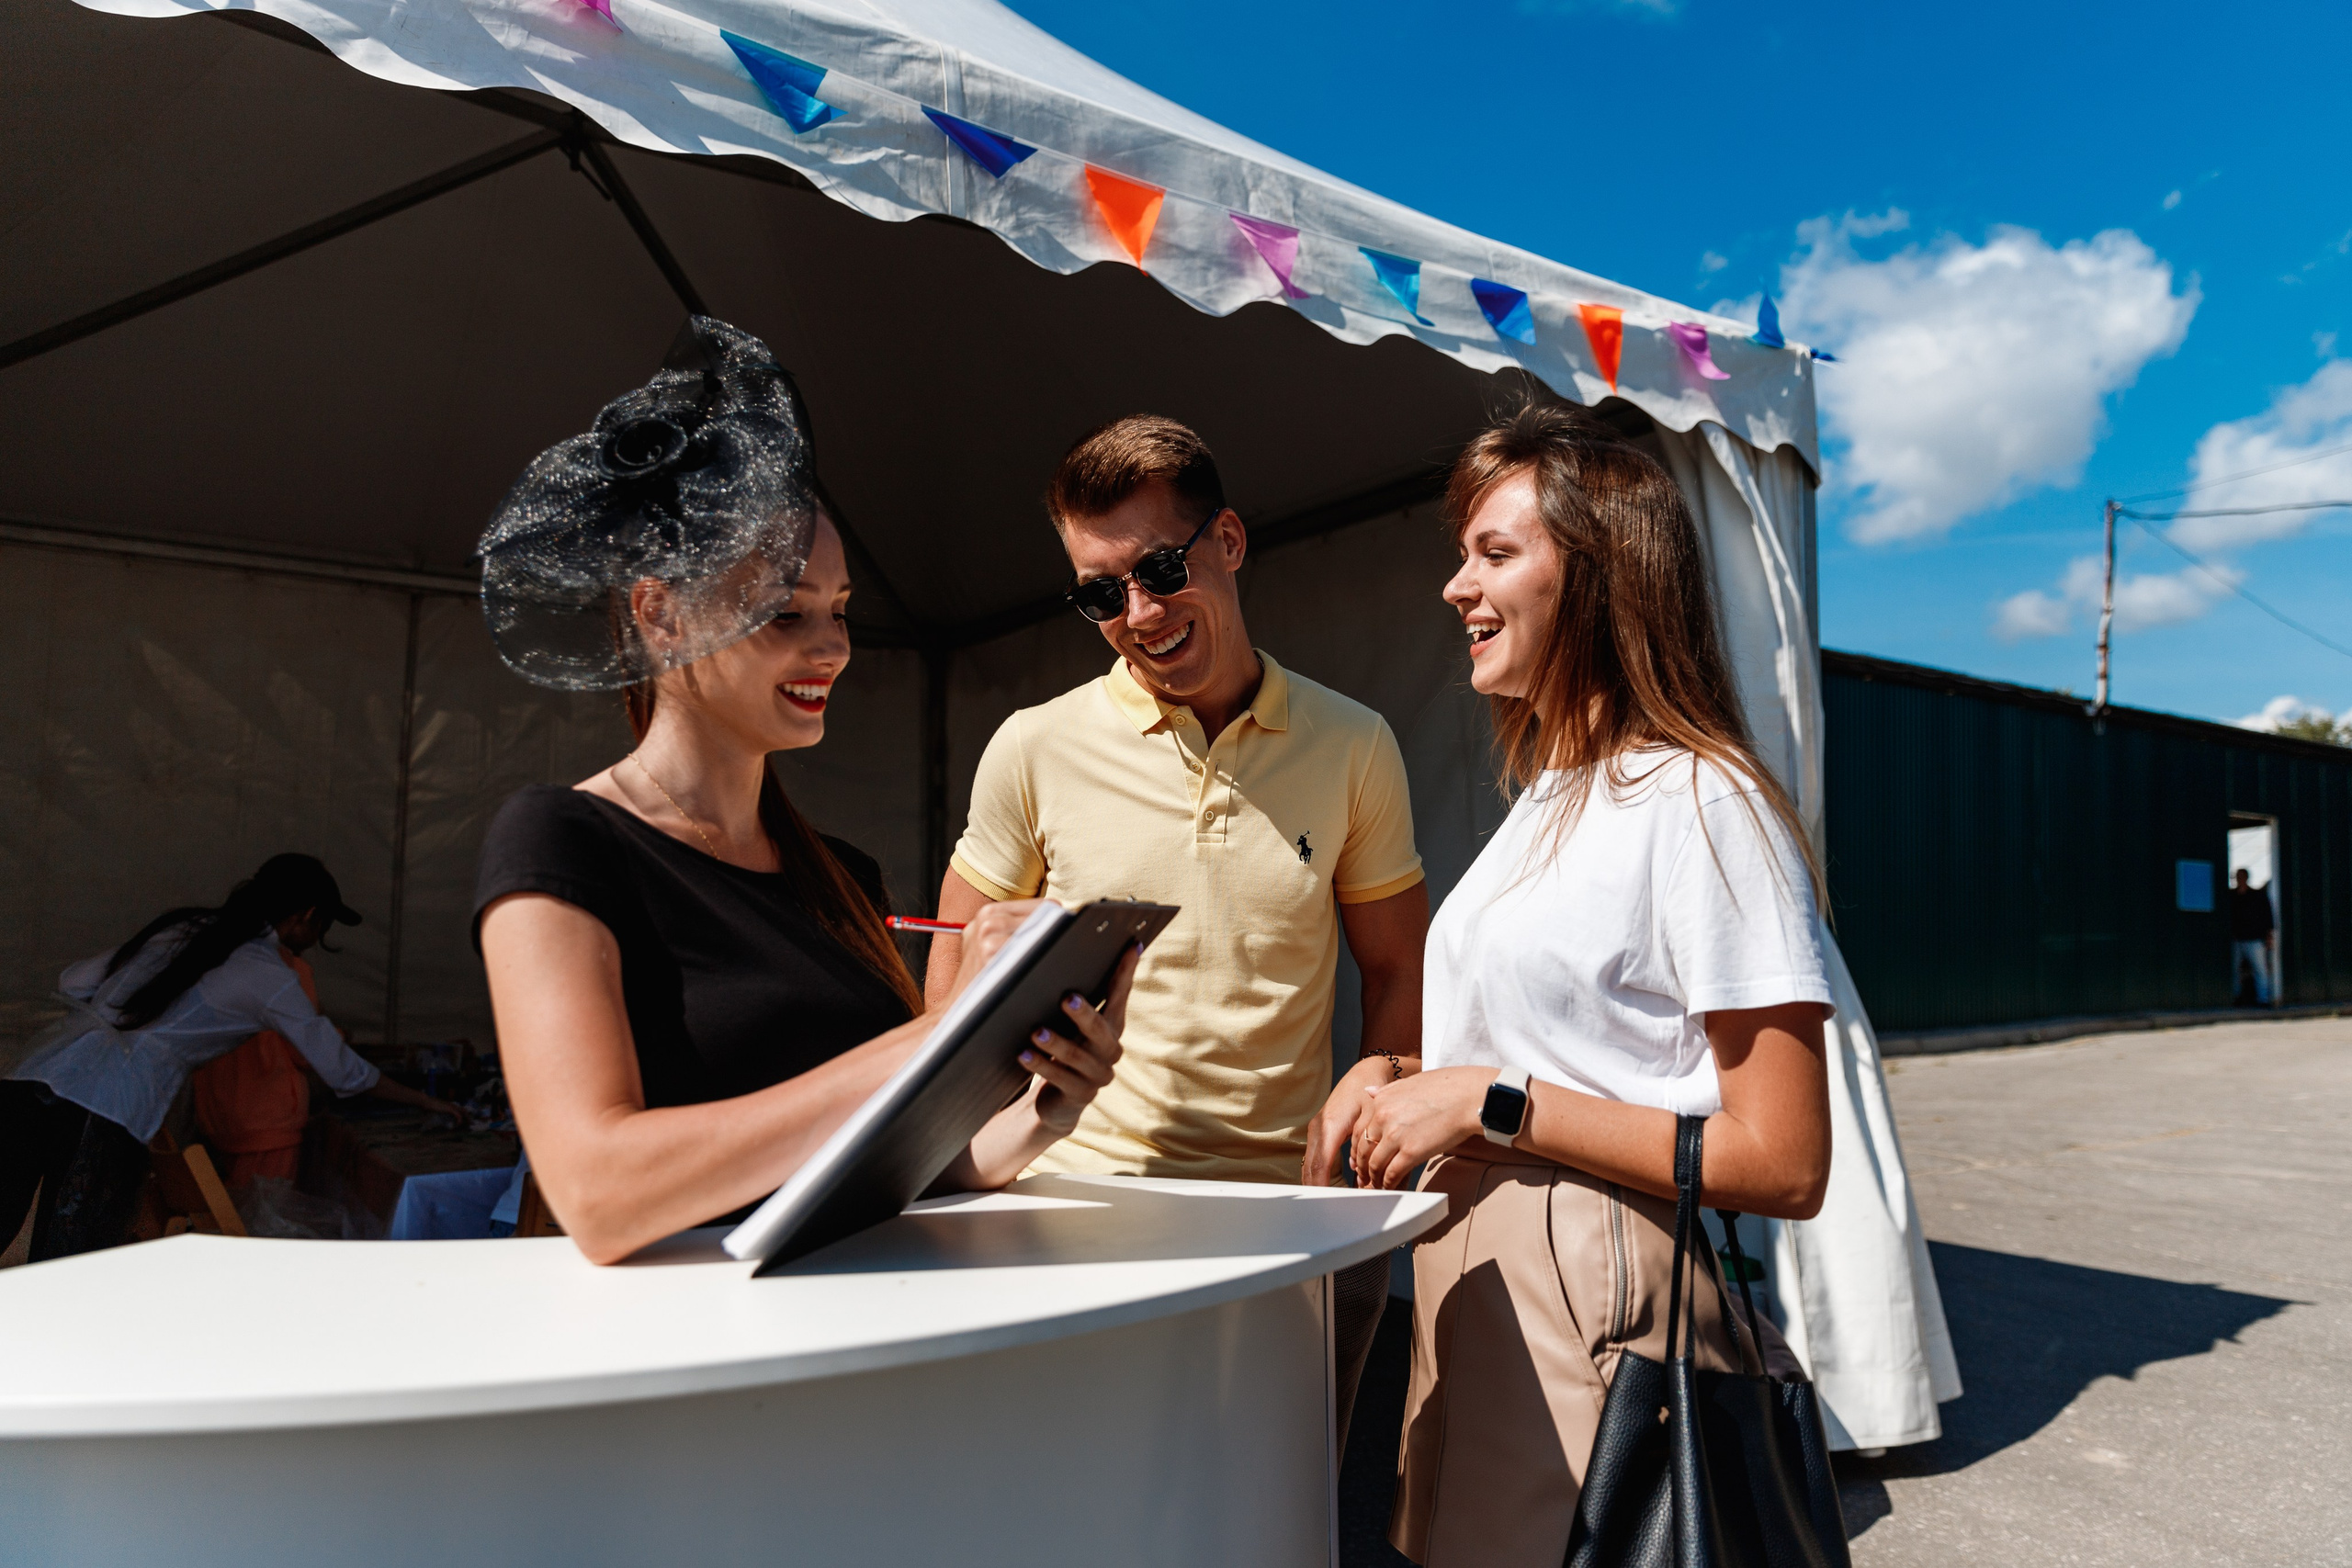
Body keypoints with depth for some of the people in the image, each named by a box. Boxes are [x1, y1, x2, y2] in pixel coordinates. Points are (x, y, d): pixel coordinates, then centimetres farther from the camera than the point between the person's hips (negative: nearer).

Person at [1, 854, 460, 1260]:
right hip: (106, 1113, -7)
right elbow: (344, 1074, 8)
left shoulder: (184, 925, 18)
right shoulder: (271, 978, 1)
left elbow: (73, 982, 21)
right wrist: (428, 1102, 21)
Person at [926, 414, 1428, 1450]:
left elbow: (1399, 966, 9)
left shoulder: (1354, 746, 1)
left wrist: (1374, 1085, -9)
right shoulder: (1035, 750, -3)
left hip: (1294, 1205, 2)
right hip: (1085, 1198, -1)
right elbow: (963, 953, 7)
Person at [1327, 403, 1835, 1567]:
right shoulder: (1546, 799, 14)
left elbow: (1782, 1164, -17)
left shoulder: (1700, 802, -14)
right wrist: (1402, 1096, 5)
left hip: (1599, 1316, -8)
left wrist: (1492, 1106, -18)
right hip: (1478, 1291, 8)